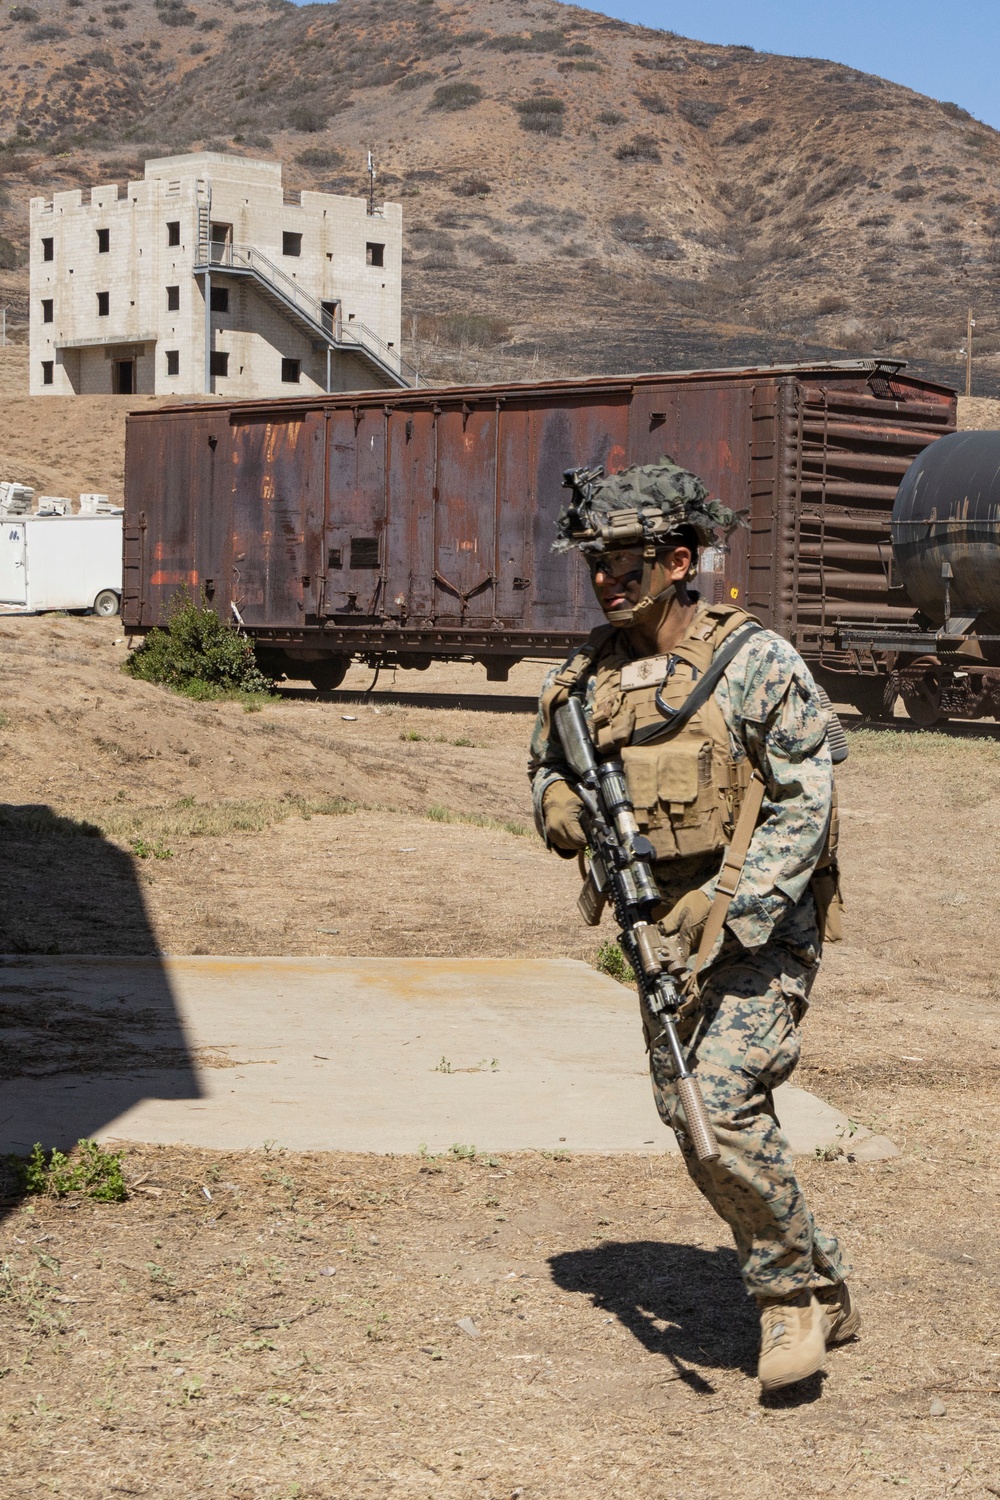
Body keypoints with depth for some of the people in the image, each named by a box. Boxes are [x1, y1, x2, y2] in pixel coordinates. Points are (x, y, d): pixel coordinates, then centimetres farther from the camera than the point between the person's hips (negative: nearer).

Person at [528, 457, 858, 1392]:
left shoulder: (751, 661, -13)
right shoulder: (585, 676, 5)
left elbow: (804, 801, -15)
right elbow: (548, 766, 21)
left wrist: (727, 904, -23)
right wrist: (555, 801, -4)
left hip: (759, 930, -7)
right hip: (660, 933, 7)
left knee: (722, 1104, -20)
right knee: (698, 1131, 8)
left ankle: (792, 1291, 1)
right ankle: (822, 1292, 25)